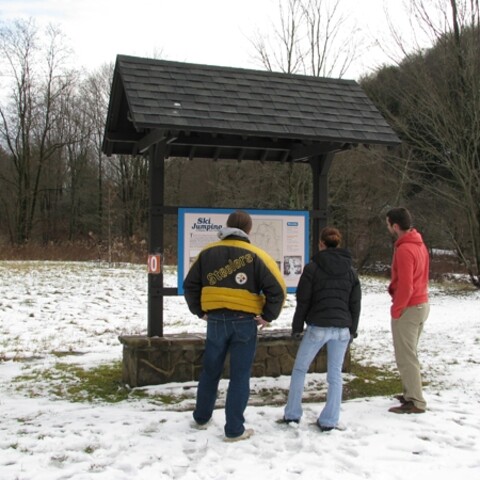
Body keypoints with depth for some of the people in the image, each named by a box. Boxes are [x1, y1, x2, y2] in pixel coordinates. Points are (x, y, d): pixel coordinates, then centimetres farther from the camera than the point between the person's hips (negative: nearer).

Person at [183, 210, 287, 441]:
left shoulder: (208, 252, 4)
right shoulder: (255, 255, -7)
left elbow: (190, 284, 8)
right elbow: (277, 289, -13)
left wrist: (199, 311, 15)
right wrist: (267, 316, -3)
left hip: (216, 320, 3)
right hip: (244, 322, -3)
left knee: (210, 371, 19)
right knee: (240, 376, 5)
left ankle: (201, 417, 34)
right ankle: (234, 429, 9)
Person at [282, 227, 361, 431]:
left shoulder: (312, 267, -4)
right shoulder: (350, 270, 8)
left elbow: (303, 301, -4)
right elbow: (355, 304, 9)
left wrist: (297, 326, 5)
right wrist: (352, 330, 17)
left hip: (318, 327, -3)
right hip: (342, 328, 3)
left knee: (299, 369, 12)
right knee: (335, 375, 10)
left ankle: (292, 414, 15)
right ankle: (329, 421, 11)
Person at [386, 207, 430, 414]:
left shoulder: (404, 250, -22)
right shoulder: (419, 244, 8)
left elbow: (405, 287, -24)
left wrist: (395, 311, -13)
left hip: (408, 308, -10)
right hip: (422, 304, 10)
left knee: (405, 357, -1)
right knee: (409, 353, 19)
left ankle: (416, 402, 3)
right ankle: (411, 393, 26)